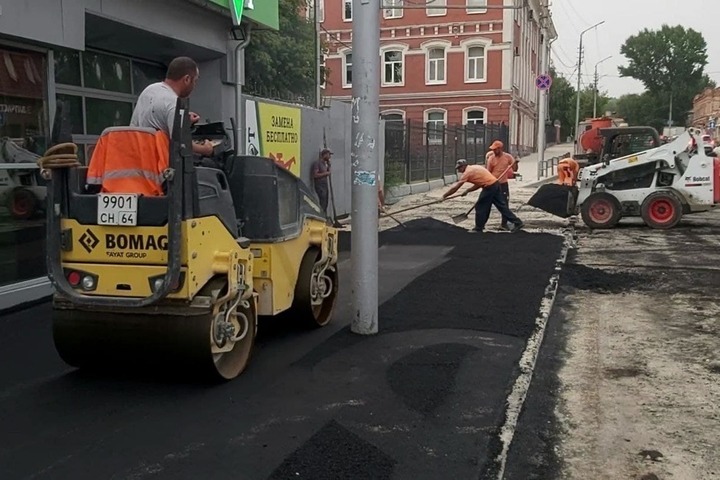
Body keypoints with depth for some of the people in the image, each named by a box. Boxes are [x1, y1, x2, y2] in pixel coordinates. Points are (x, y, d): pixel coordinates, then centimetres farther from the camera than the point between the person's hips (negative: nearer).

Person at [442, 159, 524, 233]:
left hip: (489, 187, -9)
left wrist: (444, 195, 3)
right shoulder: (474, 168, 20)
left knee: (480, 207, 3)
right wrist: (468, 190, 17)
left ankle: (478, 229, 10)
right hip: (496, 184, 9)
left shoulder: (468, 172, -6)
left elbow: (455, 187, -5)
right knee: (502, 206, 11)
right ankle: (517, 222, 12)